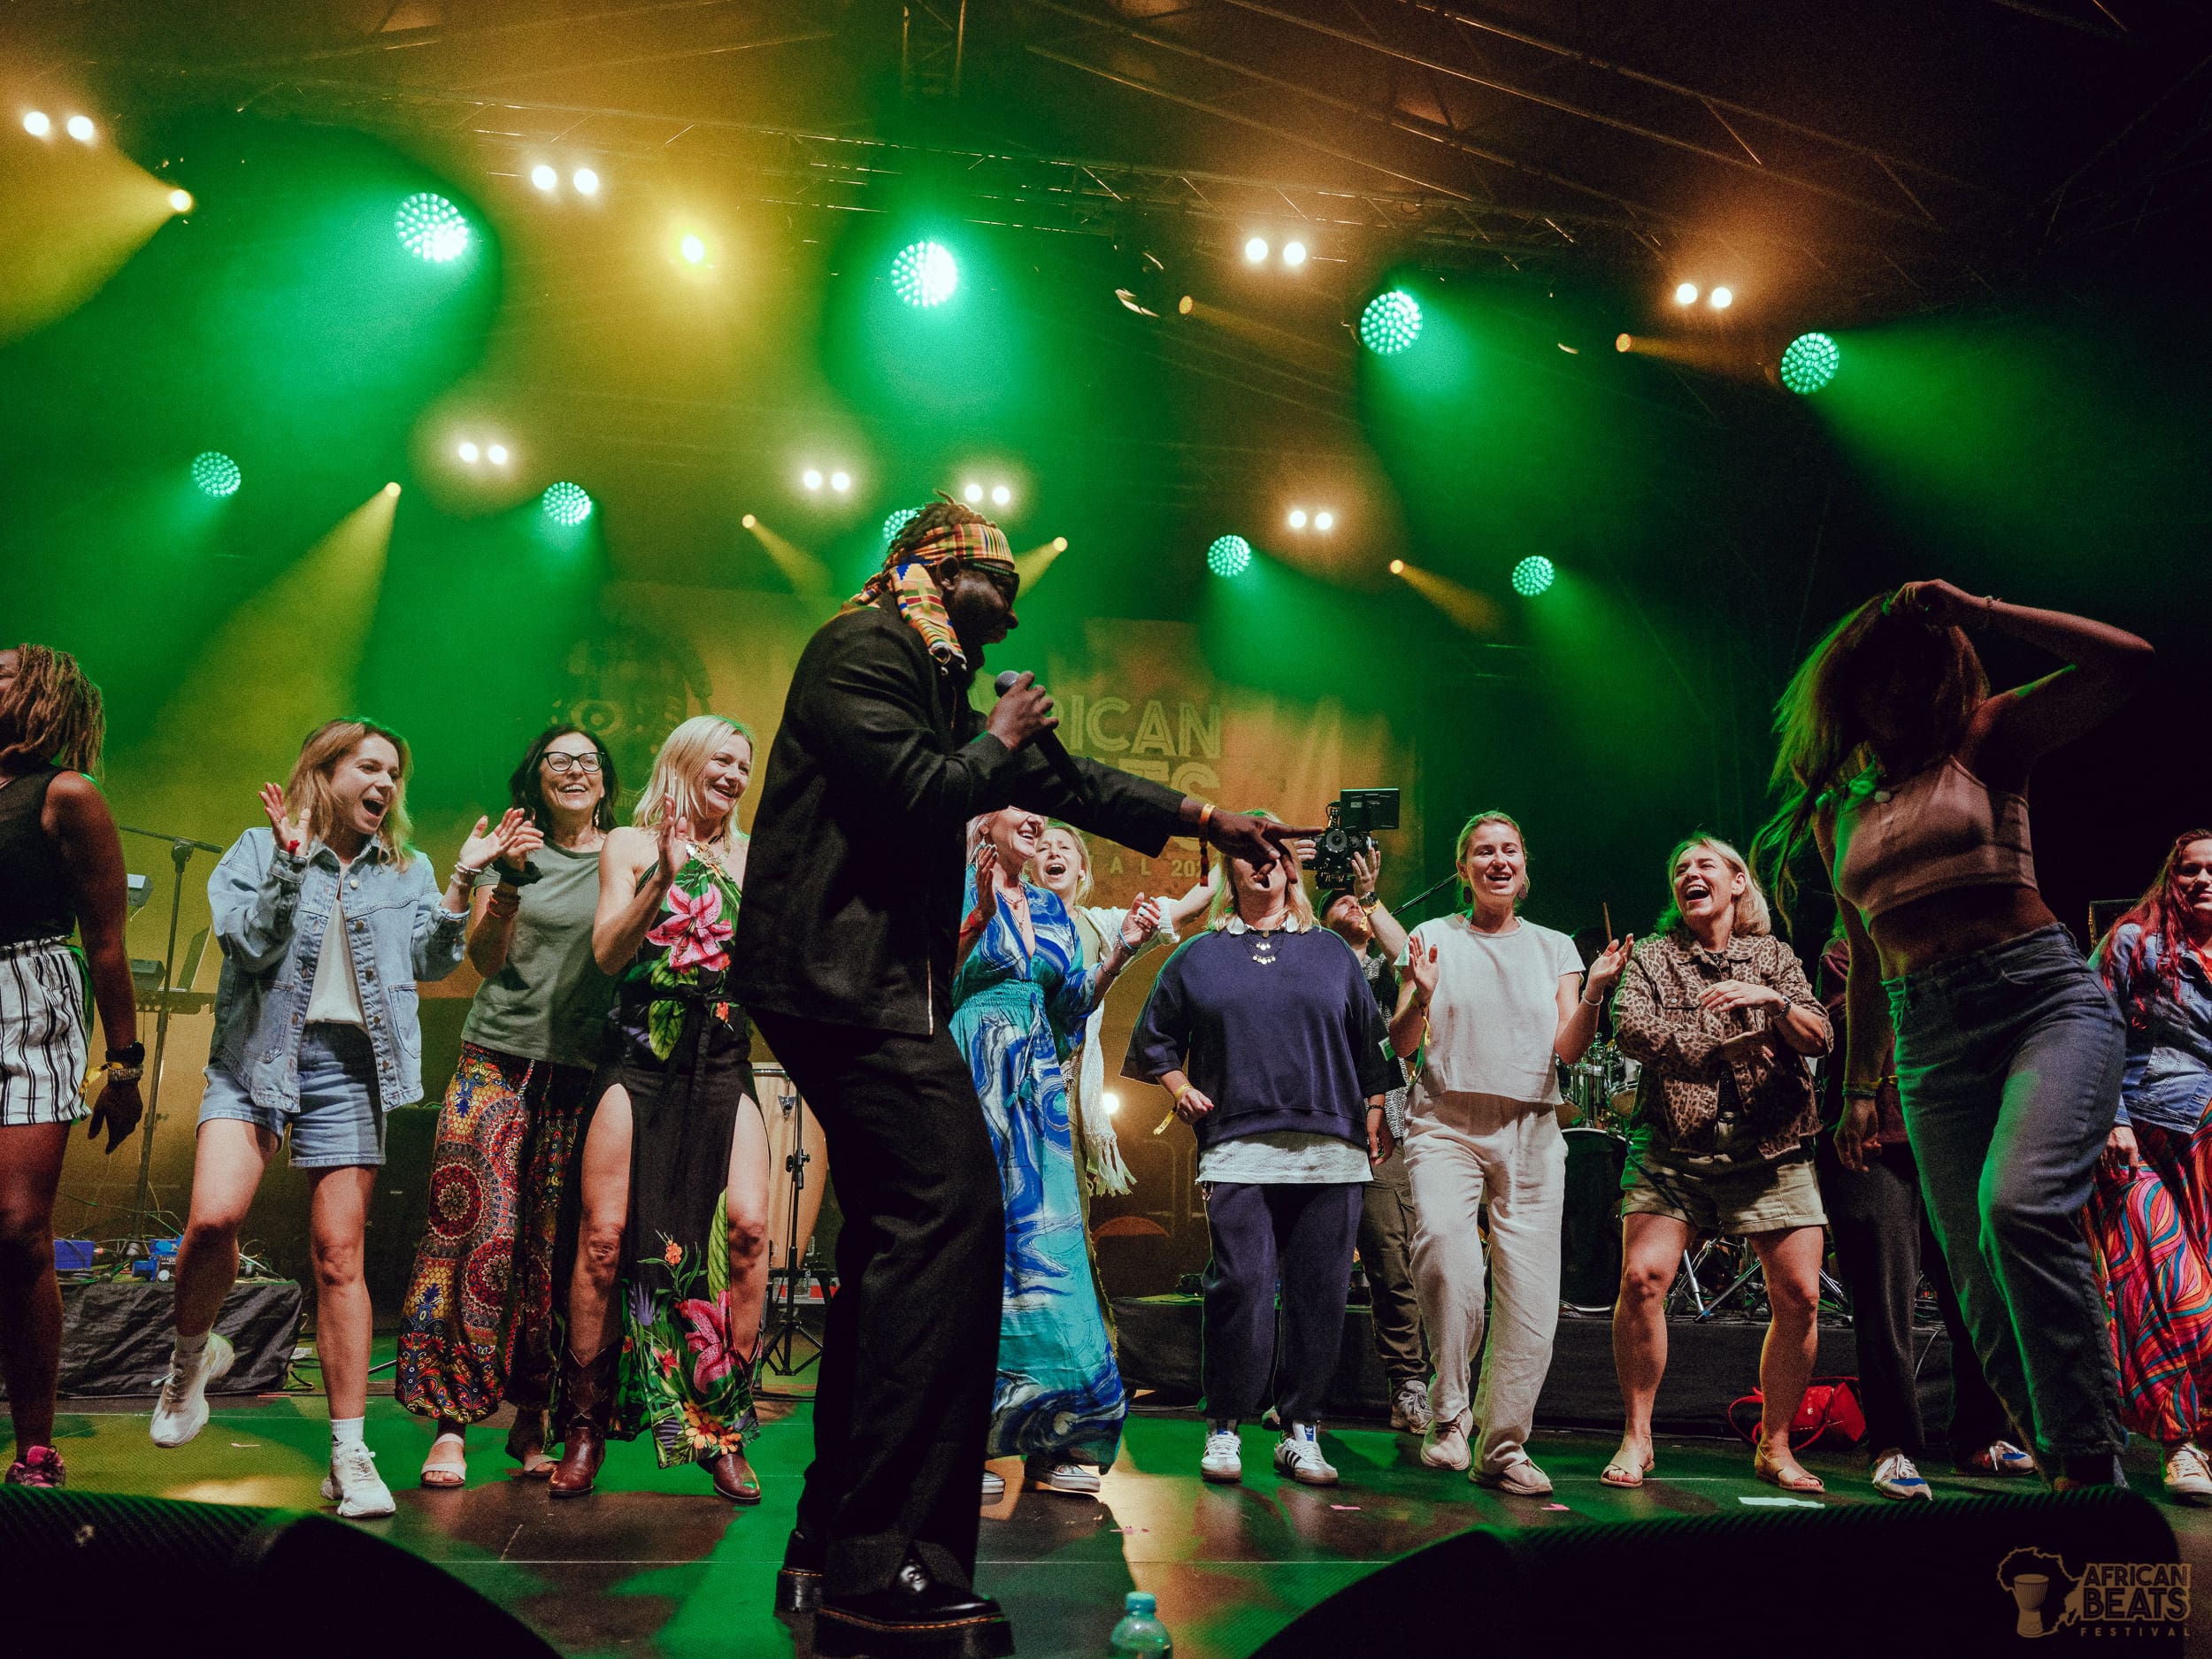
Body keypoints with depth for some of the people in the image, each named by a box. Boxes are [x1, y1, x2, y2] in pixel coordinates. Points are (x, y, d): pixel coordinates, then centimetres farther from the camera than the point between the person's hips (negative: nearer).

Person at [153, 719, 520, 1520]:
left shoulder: (406, 871, 14)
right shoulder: (259, 849, 6)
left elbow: (430, 961, 3)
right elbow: (252, 944, -7)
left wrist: (461, 883, -6)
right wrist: (290, 861, -15)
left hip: (350, 1063, 2)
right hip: (258, 1054, -1)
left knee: (339, 1257, 0)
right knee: (214, 1216, -22)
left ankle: (350, 1453, 5)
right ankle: (191, 1354, 11)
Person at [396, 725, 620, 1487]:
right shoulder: (515, 849, 10)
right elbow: (483, 959, 2)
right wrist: (510, 879, -11)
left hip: (583, 1071, 0)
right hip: (499, 1058, 0)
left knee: (554, 1246, 0)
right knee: (475, 1229, -7)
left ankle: (533, 1417, 13)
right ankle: (452, 1419, 2)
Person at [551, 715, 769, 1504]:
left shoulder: (749, 860, 15)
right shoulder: (629, 844, 9)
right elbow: (609, 953, -3)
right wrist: (664, 872, -13)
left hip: (724, 1063, 2)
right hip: (640, 1055, -2)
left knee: (746, 1226, -14)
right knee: (606, 1236, -5)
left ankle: (724, 1429, 0)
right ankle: (586, 1428, 13)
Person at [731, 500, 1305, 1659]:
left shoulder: (930, 679, 24)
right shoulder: (862, 648, -5)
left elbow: (1052, 777, 28)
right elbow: (913, 797, -19)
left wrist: (1196, 816, 29)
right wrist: (997, 744, 0)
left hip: (865, 984, 11)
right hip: (849, 975, -11)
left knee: (896, 1237, 10)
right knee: (949, 1214, -18)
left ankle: (833, 1557, 17)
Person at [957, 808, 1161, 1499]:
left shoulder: (1052, 910, 17)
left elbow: (1072, 1005, 15)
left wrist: (1120, 951, 2)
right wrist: (980, 917, -20)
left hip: (1036, 1091, 5)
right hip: (971, 1082, -5)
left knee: (1046, 1248, 1)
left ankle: (1054, 1444, 8)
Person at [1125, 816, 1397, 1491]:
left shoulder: (1332, 952, 16)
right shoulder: (1199, 956, 14)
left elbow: (1372, 1043, 17)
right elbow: (1156, 1040, 20)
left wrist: (1376, 1119, 10)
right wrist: (1180, 1088, 5)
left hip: (1330, 1151, 2)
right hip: (1238, 1149, -1)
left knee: (1320, 1291, 1)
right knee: (1239, 1284, -9)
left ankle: (1300, 1429, 12)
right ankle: (1224, 1428, 4)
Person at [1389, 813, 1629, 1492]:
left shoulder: (1554, 947, 14)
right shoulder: (1436, 937, 7)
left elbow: (1568, 1051, 5)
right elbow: (1401, 1045, 2)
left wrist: (1594, 993, -11)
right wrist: (1420, 997, -18)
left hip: (1531, 1133, 3)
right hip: (1446, 1124, -2)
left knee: (1531, 1298, -3)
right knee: (1443, 1242, -29)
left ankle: (1503, 1448, 13)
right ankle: (1449, 1409, -12)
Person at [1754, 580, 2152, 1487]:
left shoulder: (1985, 739, 8)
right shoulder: (1838, 812, 19)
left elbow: (2124, 660, -7)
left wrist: (1975, 610, -3)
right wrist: (1858, 1089, 22)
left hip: (2045, 997, -4)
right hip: (1929, 1038, 4)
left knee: (2019, 1204, -29)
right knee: (1982, 1282, -3)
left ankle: (2094, 1460, -16)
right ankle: (2069, 1475, 10)